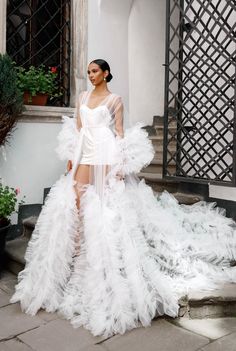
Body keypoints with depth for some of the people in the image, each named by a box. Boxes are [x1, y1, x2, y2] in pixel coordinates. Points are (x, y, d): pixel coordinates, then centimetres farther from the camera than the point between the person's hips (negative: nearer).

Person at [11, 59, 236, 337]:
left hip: (105, 153, -5)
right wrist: (71, 158, 9)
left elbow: (120, 132, -2)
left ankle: (102, 251, 7)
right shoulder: (83, 97, 17)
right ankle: (80, 247, 6)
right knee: (77, 197, -4)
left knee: (106, 201, -5)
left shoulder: (115, 99, 4)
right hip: (84, 154, 5)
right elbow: (76, 129, 16)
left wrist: (121, 163, -10)